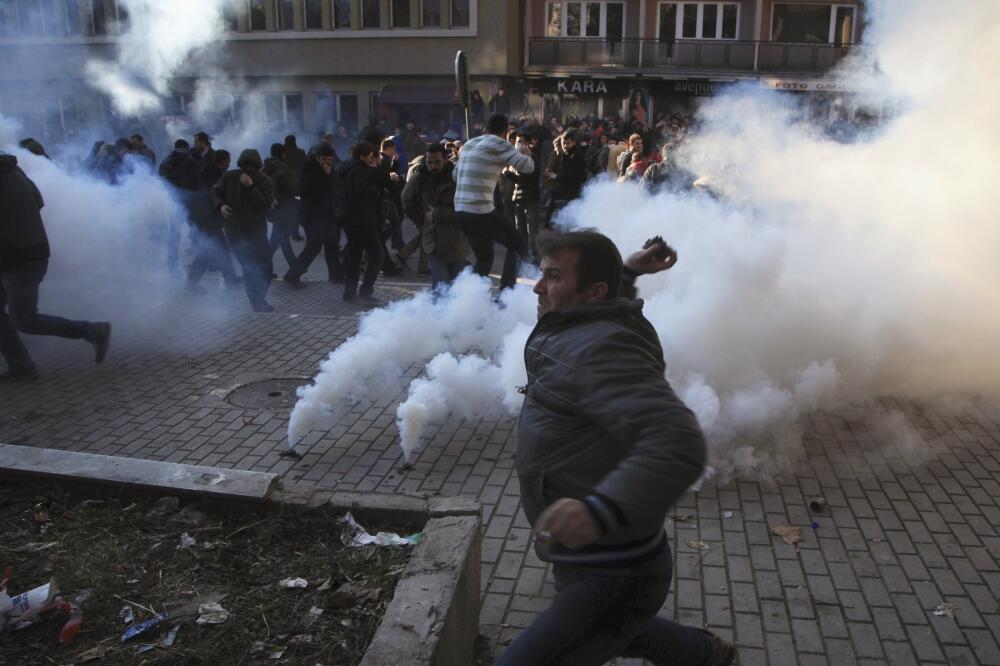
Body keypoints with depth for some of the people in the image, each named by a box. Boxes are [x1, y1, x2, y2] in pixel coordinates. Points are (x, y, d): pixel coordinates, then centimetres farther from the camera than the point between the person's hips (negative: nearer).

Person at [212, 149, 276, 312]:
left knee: (265, 268, 9)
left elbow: (266, 204, -19)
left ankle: (258, 299, 29)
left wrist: (251, 187, -27)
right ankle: (258, 302, -4)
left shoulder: (265, 182, -6)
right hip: (236, 230, -3)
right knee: (250, 267, -11)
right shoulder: (229, 177, -4)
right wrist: (220, 205, -13)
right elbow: (215, 192, 8)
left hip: (257, 230, 3)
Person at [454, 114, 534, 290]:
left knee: (484, 257, 21)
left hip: (460, 210, 7)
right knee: (517, 245, 8)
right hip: (481, 210, -7)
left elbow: (455, 175, 26)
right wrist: (526, 153, 13)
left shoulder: (469, 144, 17)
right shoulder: (499, 144, -4)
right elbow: (527, 166, -10)